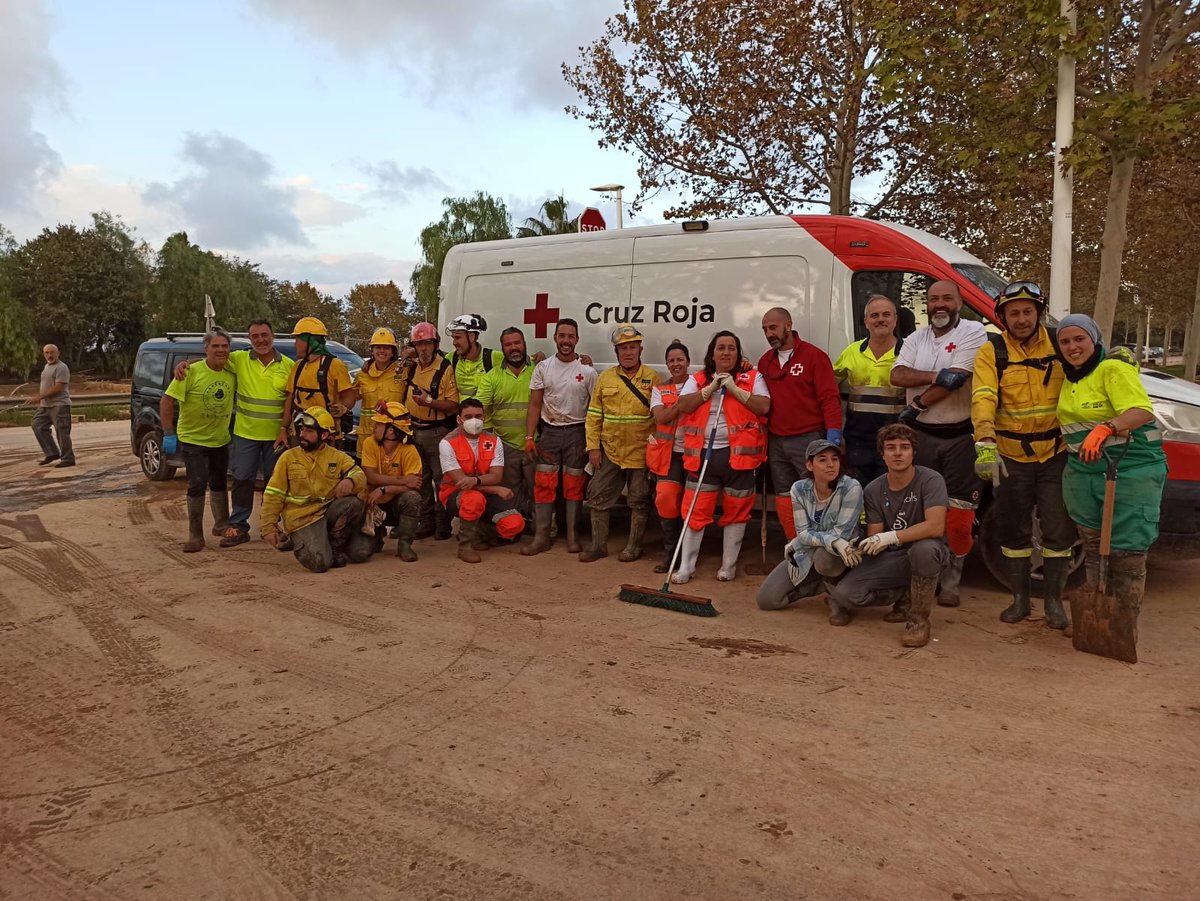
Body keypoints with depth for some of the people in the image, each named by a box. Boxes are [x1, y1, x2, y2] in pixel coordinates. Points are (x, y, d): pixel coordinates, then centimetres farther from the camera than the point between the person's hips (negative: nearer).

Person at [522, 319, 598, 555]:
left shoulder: (587, 371, -1)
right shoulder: (543, 368, 3)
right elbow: (535, 405, 4)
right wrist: (529, 437, -3)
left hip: (577, 432, -1)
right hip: (549, 431, 1)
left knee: (574, 485, 3)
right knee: (543, 484, -2)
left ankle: (572, 536, 13)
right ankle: (542, 536, 5)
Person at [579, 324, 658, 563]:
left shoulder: (652, 378, -1)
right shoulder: (606, 377, 7)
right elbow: (594, 415, 7)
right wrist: (593, 447, 0)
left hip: (641, 451, -3)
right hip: (609, 451, 3)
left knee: (639, 500, 6)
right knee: (598, 496, 5)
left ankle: (634, 546, 20)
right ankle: (599, 545, 18)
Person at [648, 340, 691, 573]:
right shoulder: (660, 390, 12)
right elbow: (660, 417, -5)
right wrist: (684, 401, -13)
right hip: (668, 453, 1)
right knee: (665, 497, -13)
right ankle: (669, 551, 0)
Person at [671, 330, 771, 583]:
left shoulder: (752, 377, 7)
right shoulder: (697, 380, 12)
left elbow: (764, 407, -8)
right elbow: (683, 406, -4)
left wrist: (734, 389, -11)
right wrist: (712, 387, -8)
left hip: (738, 454, -1)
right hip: (702, 454, 1)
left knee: (736, 511, 7)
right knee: (695, 510, 0)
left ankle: (729, 565, 20)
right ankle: (686, 567, 8)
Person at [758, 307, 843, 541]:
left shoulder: (814, 355, -4)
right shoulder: (765, 361, 13)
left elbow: (830, 397, -8)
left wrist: (833, 433, -15)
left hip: (808, 440, -6)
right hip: (775, 441, 6)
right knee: (784, 498, 8)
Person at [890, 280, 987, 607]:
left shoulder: (973, 333, -4)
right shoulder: (916, 339, 12)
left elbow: (956, 379, -15)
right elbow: (897, 375, -3)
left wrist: (915, 406, -11)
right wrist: (935, 376, -19)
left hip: (960, 436, -4)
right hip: (921, 435, 4)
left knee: (957, 516, -3)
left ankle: (950, 582, 9)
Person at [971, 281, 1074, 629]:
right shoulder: (992, 352, -7)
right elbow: (983, 399, -20)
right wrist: (985, 443, -33)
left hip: (1056, 454, 1)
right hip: (1011, 456, -1)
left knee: (1059, 530, 3)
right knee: (1015, 530, 10)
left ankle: (1053, 600, 18)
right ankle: (1020, 598, 25)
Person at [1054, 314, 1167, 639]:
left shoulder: (1114, 368, -10)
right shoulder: (1070, 377, 14)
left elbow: (1141, 411, -24)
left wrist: (1105, 429, -38)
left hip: (1131, 471, -7)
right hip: (1083, 472, 7)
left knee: (1127, 551, -4)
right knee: (1093, 547, 13)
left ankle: (1126, 624, 6)